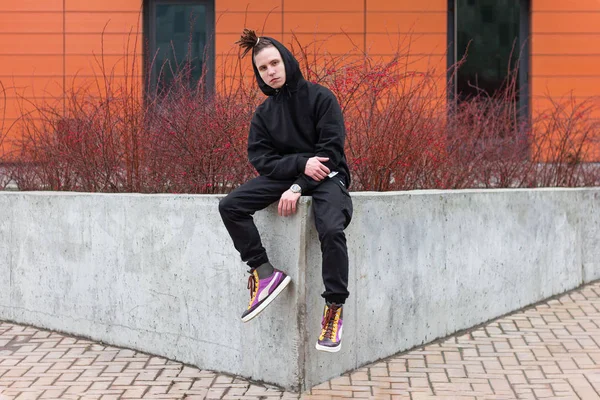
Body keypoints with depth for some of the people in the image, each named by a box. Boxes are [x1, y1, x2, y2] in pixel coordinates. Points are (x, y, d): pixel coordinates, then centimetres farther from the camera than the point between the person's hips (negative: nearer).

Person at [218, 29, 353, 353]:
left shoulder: (320, 97, -3)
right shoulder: (264, 113, 9)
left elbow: (331, 151, -10)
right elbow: (260, 159, 0)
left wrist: (299, 188, -21)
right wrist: (302, 164, -19)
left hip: (326, 177, -4)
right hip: (283, 176, 5)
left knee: (332, 230, -34)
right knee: (230, 207, -19)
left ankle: (335, 307, -17)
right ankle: (264, 273, -15)